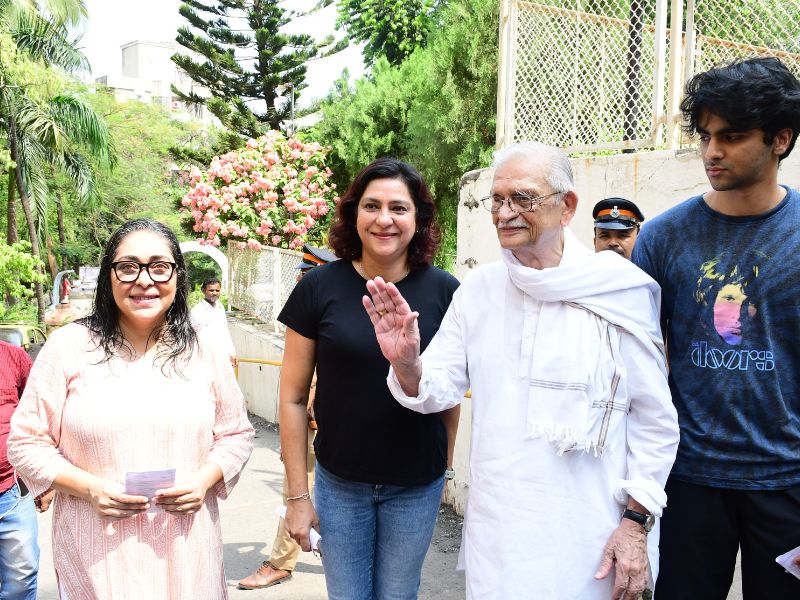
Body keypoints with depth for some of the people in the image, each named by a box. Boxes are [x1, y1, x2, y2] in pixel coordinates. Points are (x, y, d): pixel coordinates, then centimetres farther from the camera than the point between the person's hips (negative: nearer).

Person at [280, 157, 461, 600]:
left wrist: (444, 468, 10)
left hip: (417, 488, 1)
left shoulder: (443, 291, -7)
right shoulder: (319, 288, -9)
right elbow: (293, 397, -4)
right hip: (339, 485, 0)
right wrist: (297, 494, -3)